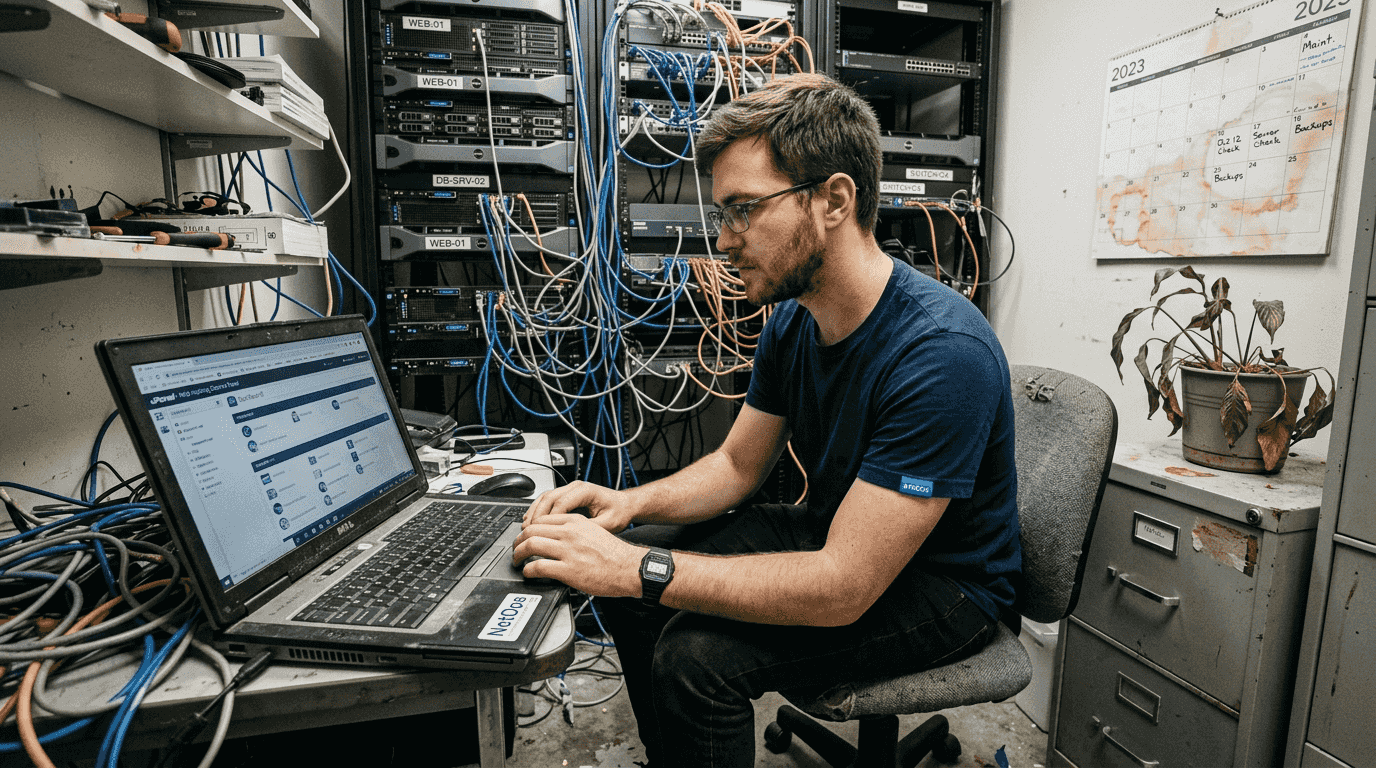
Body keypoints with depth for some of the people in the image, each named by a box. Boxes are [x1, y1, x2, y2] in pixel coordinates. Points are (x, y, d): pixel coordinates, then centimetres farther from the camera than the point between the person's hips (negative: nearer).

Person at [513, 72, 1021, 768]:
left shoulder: (943, 352, -31)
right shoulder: (790, 320, -5)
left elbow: (843, 588, -32)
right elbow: (738, 463, 4)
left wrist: (636, 568, -34)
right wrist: (632, 503, -15)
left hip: (940, 588, -7)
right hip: (832, 534, 7)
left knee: (697, 653, -26)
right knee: (627, 566, -1)